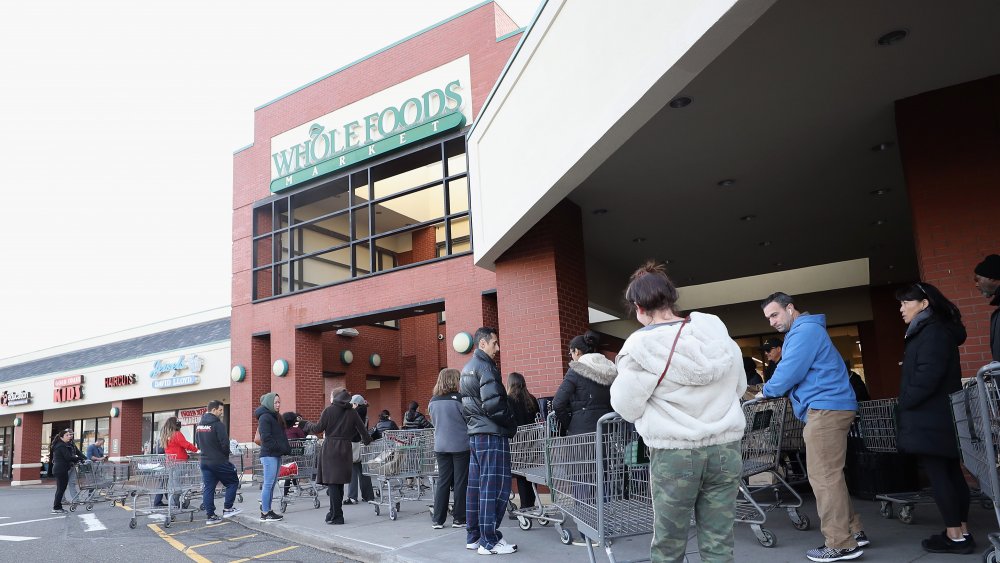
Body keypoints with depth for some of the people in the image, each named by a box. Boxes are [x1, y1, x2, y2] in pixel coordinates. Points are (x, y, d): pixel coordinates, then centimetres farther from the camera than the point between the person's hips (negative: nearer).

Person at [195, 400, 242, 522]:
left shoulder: (199, 425, 11)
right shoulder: (218, 424, -16)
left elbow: (197, 443, 19)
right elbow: (225, 444, -17)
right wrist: (226, 454, 2)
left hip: (204, 461, 8)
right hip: (219, 461, -7)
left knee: (208, 488, 8)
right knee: (233, 482, 7)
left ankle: (210, 515, 8)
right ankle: (227, 508, 5)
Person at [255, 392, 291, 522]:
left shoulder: (276, 417, 18)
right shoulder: (265, 417, -10)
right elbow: (266, 438, -17)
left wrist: (286, 448, 7)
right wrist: (282, 448, -16)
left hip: (276, 454, 9)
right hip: (269, 454, -9)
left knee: (272, 483, 11)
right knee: (269, 484, -5)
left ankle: (267, 510, 16)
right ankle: (265, 513, -1)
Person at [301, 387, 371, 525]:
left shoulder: (329, 410, -4)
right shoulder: (352, 412, 7)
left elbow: (318, 429, -3)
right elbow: (362, 430, 8)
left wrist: (305, 425, 15)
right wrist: (367, 441, 25)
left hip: (330, 448, -4)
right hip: (345, 449, 5)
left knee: (332, 482, -2)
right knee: (339, 483, 15)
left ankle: (337, 516, -4)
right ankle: (335, 512, 24)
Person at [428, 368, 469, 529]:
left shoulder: (433, 402, 4)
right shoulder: (459, 399, -13)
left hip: (440, 446, 5)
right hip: (460, 445, -5)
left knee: (442, 481, 10)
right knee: (461, 481, 4)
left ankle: (437, 520, 11)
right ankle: (459, 519, 9)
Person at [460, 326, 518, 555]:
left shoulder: (467, 368, 18)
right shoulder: (485, 365, -12)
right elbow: (493, 403, -21)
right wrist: (511, 422, -8)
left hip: (475, 434, 10)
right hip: (492, 434, -10)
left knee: (476, 486, 12)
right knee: (495, 487, -6)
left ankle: (473, 537, 18)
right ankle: (489, 541, -3)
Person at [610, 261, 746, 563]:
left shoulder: (640, 346, -11)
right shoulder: (717, 330, 3)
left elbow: (627, 408, -6)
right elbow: (740, 386, 14)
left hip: (674, 454, -4)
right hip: (726, 448, 4)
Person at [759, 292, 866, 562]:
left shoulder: (805, 330, -10)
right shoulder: (805, 331, 23)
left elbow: (788, 373, -16)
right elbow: (799, 373, 27)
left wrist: (766, 391, 1)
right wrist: (774, 389, 15)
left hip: (826, 409, -11)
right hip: (828, 408, 11)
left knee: (824, 477, -8)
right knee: (829, 475, 15)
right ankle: (853, 531, 21)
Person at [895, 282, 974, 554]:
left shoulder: (932, 331, -13)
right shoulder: (930, 331, 19)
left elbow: (927, 375, -22)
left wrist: (905, 402, -12)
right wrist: (908, 403, 11)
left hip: (929, 418, -10)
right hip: (940, 416, 10)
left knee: (937, 474, -7)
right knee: (950, 473, 11)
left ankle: (955, 535, -4)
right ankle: (962, 531, 16)